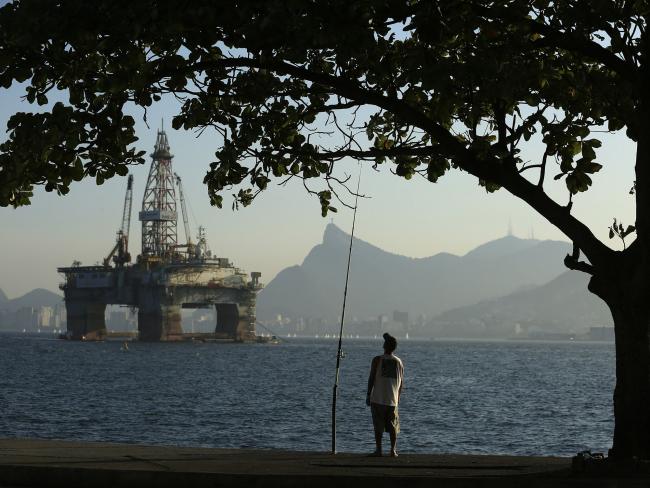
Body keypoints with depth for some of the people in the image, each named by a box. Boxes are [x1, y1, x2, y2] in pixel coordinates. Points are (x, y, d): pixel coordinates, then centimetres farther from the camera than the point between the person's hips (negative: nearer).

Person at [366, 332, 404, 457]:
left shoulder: (377, 360, -6)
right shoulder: (399, 362, 6)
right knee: (393, 426, 8)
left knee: (378, 426, 1)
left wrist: (368, 395, 1)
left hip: (378, 399, -3)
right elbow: (401, 382, 11)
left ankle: (378, 449, 0)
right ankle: (393, 450, 4)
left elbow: (371, 378, -6)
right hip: (392, 400, 3)